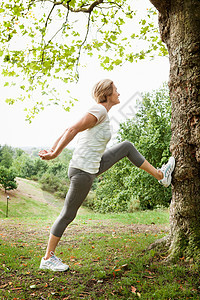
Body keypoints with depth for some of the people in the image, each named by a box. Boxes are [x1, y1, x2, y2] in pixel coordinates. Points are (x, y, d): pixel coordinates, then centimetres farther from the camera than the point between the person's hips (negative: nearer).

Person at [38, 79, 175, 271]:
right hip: (83, 171, -9)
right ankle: (47, 258, 14)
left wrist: (51, 150, 9)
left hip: (92, 167, 9)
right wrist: (54, 155, -21)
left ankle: (160, 175, 25)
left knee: (127, 147, 15)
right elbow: (72, 130, -23)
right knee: (68, 215, 0)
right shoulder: (99, 110, -17)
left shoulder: (99, 112, 11)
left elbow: (68, 131, 11)